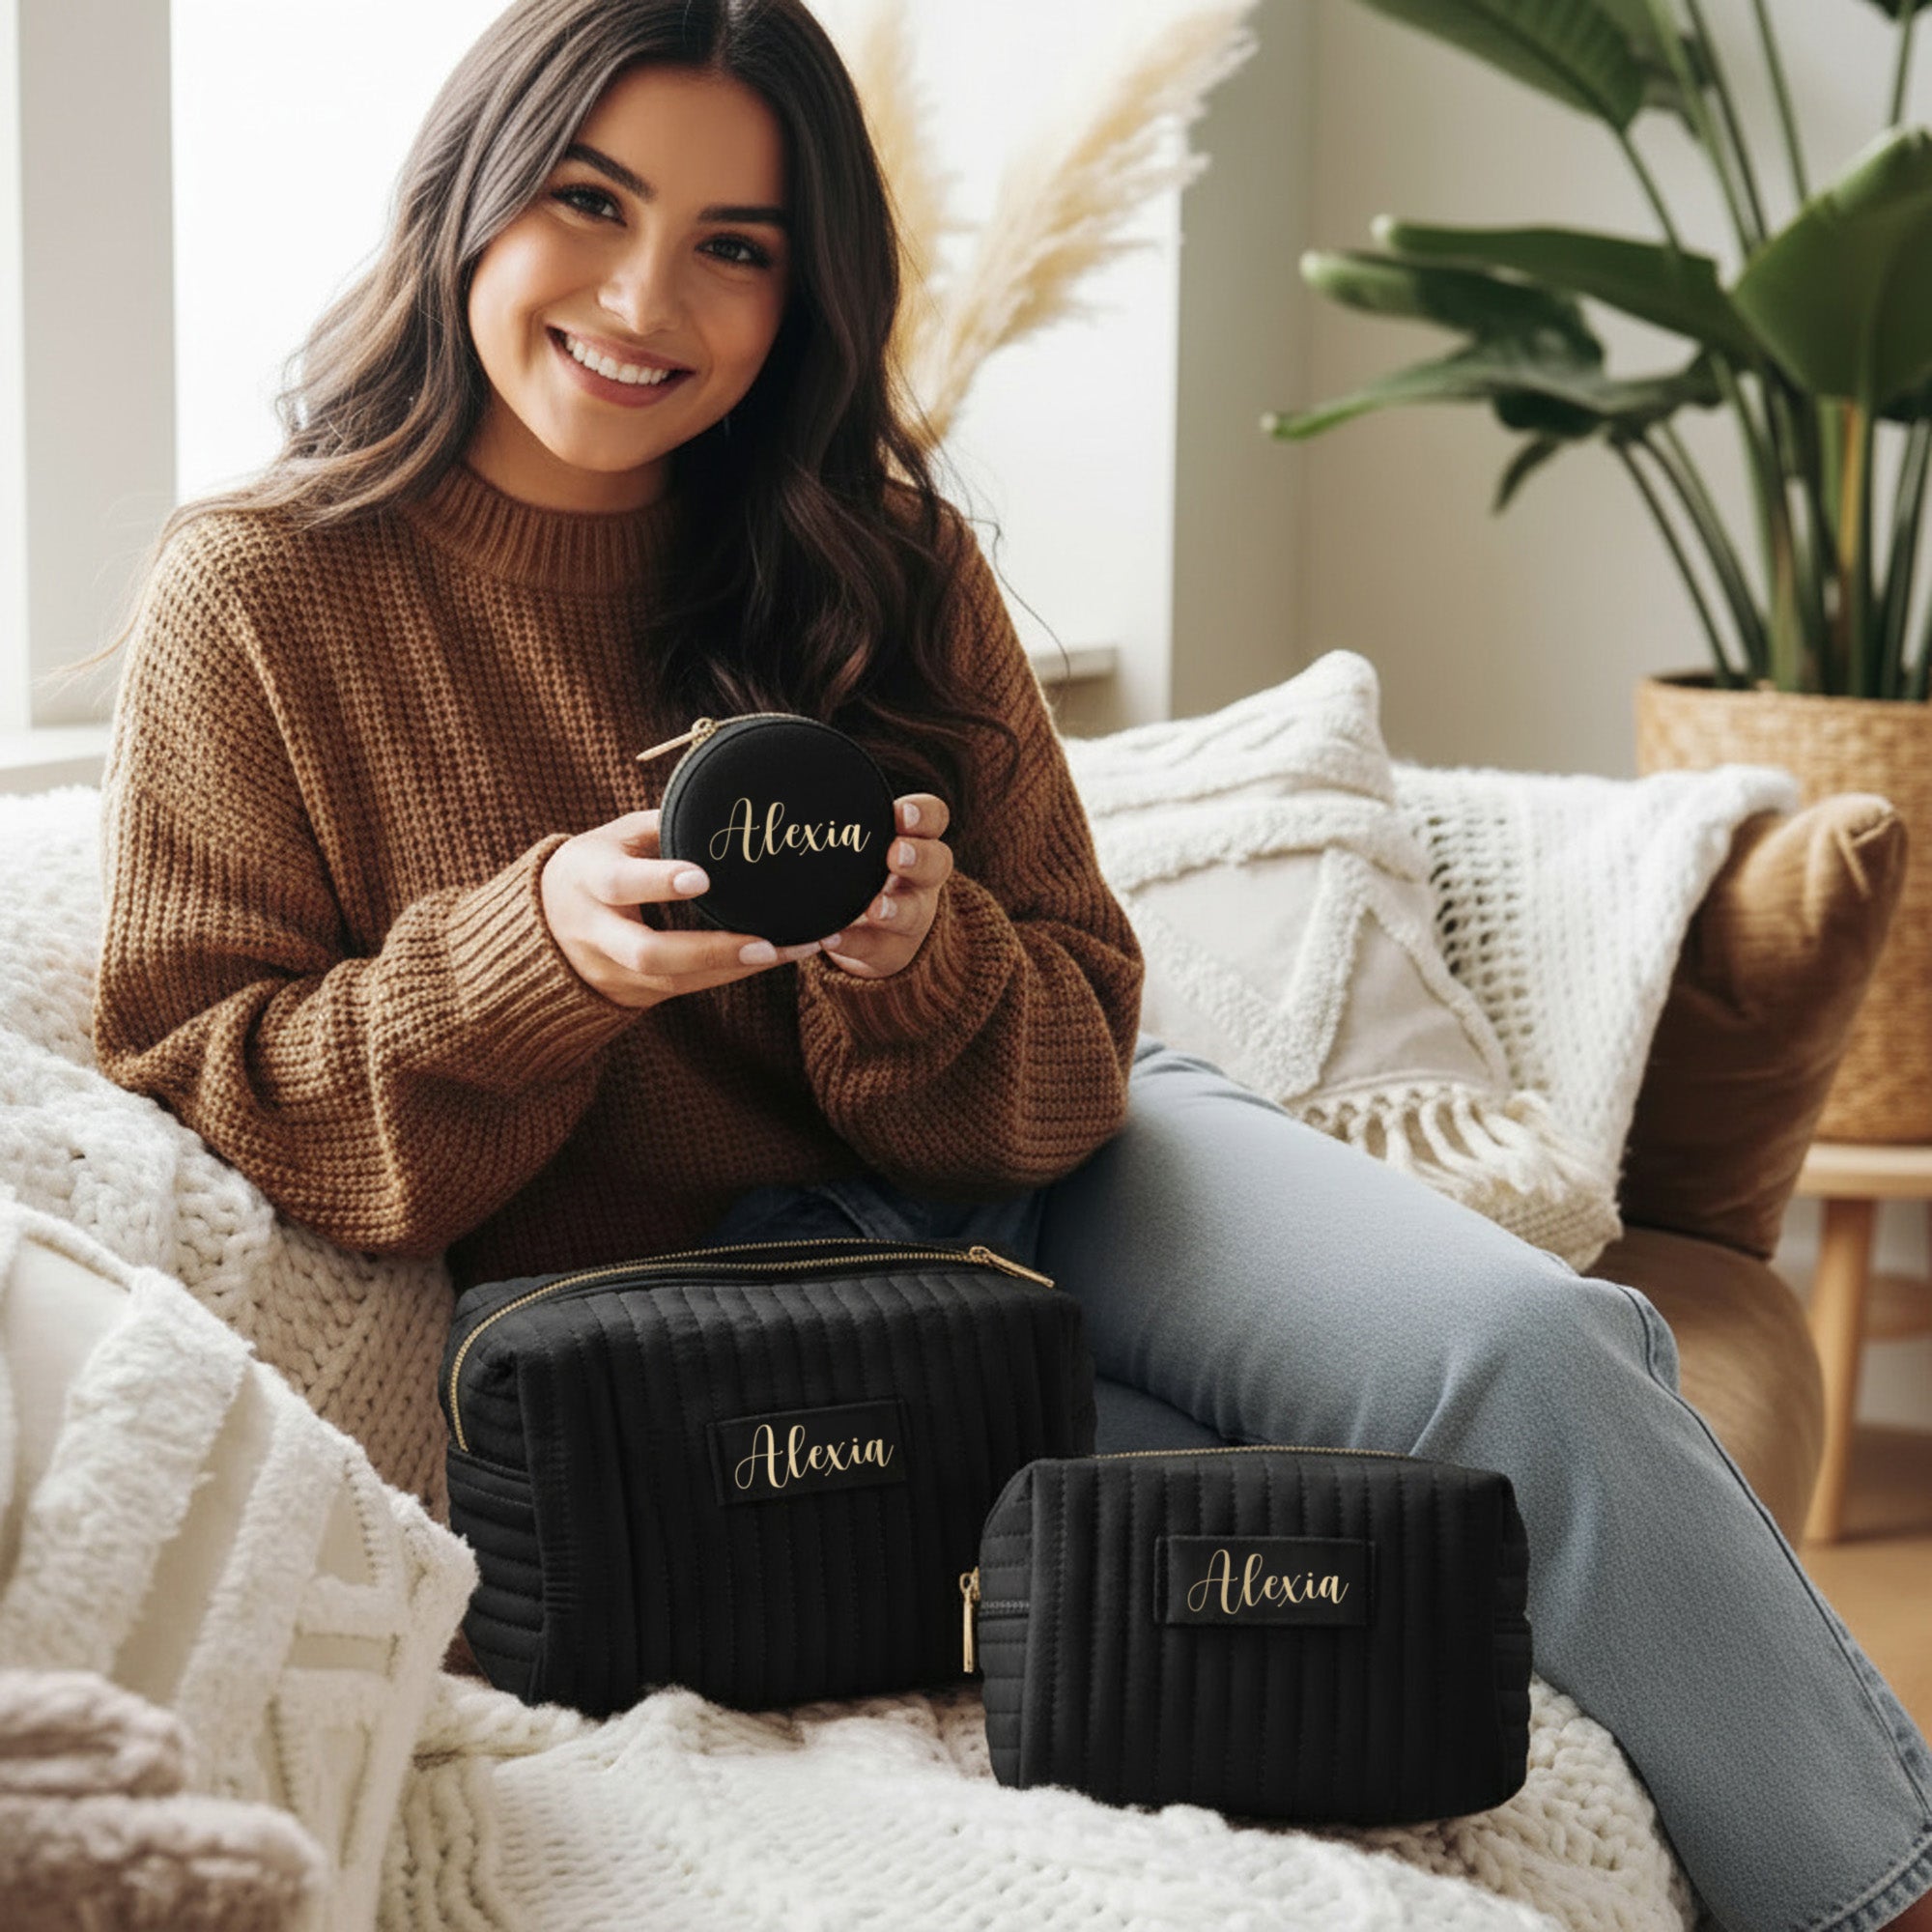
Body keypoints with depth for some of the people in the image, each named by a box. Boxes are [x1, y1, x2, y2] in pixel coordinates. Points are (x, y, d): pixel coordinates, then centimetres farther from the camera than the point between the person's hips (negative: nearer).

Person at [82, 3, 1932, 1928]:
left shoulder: (880, 563, 4)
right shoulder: (256, 596, -4)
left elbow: (1068, 1061, 4)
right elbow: (192, 1081, -6)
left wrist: (914, 964, -20)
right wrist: (529, 951, -23)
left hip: (1026, 1173, 4)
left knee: (1522, 1348, -25)